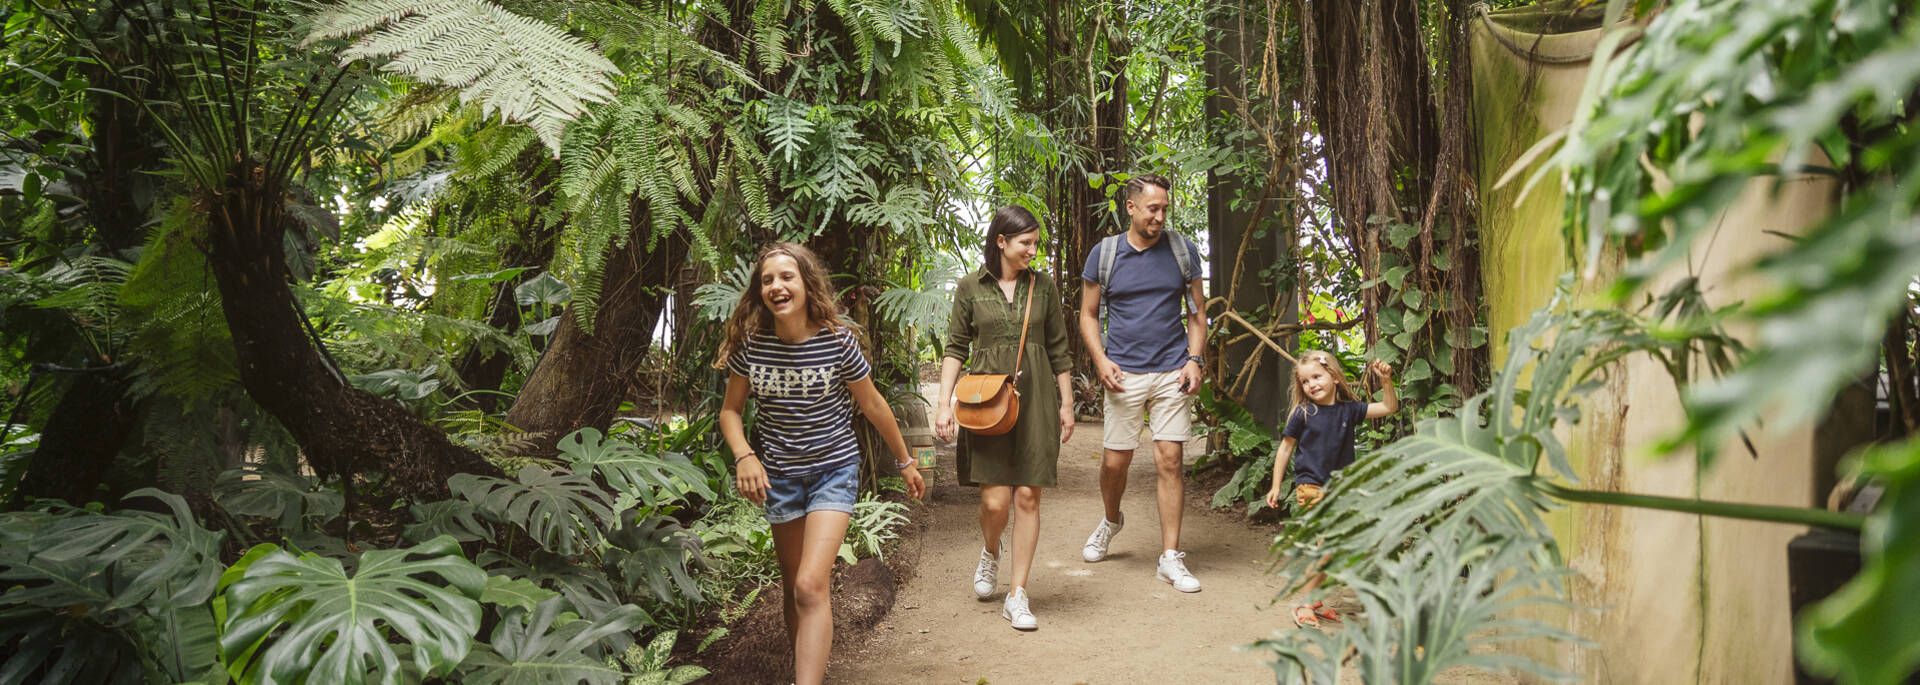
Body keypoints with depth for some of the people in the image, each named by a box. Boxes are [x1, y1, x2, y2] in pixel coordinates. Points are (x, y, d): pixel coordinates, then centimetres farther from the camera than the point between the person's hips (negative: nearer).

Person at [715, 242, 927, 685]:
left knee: (811, 586, -19)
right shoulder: (749, 344, -8)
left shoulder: (837, 342, -15)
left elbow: (872, 406, -1)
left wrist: (905, 462, 9)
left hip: (834, 470, -3)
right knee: (792, 588, 15)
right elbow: (731, 410, 4)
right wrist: (744, 456, -16)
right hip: (779, 474, 3)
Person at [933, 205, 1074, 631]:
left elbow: (1058, 350, 13)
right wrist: (943, 403, -3)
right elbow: (956, 348, 6)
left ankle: (1017, 596, 8)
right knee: (995, 500, -7)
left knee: (1028, 497, -2)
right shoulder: (971, 288, 4)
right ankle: (990, 553, 28)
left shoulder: (1043, 287, 9)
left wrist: (1067, 404, 12)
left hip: (1035, 400, 2)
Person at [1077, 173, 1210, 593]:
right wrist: (1100, 360, -7)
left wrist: (1194, 360, -3)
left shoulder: (1182, 250, 5)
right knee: (1115, 462, 4)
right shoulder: (1104, 254, 2)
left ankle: (1170, 558, 1)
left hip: (1172, 372, 0)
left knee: (1170, 460, -5)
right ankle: (1111, 520, 36)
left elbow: (1198, 312, 11)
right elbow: (1088, 315, 8)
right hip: (1124, 374, 0)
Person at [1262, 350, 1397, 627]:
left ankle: (1313, 601, 22)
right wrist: (1276, 486, 4)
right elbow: (1285, 449, 4)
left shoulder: (1349, 410, 4)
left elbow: (1389, 408, 8)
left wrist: (1386, 380, -7)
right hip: (1310, 487, -5)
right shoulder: (1303, 414, -3)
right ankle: (1304, 605, -8)